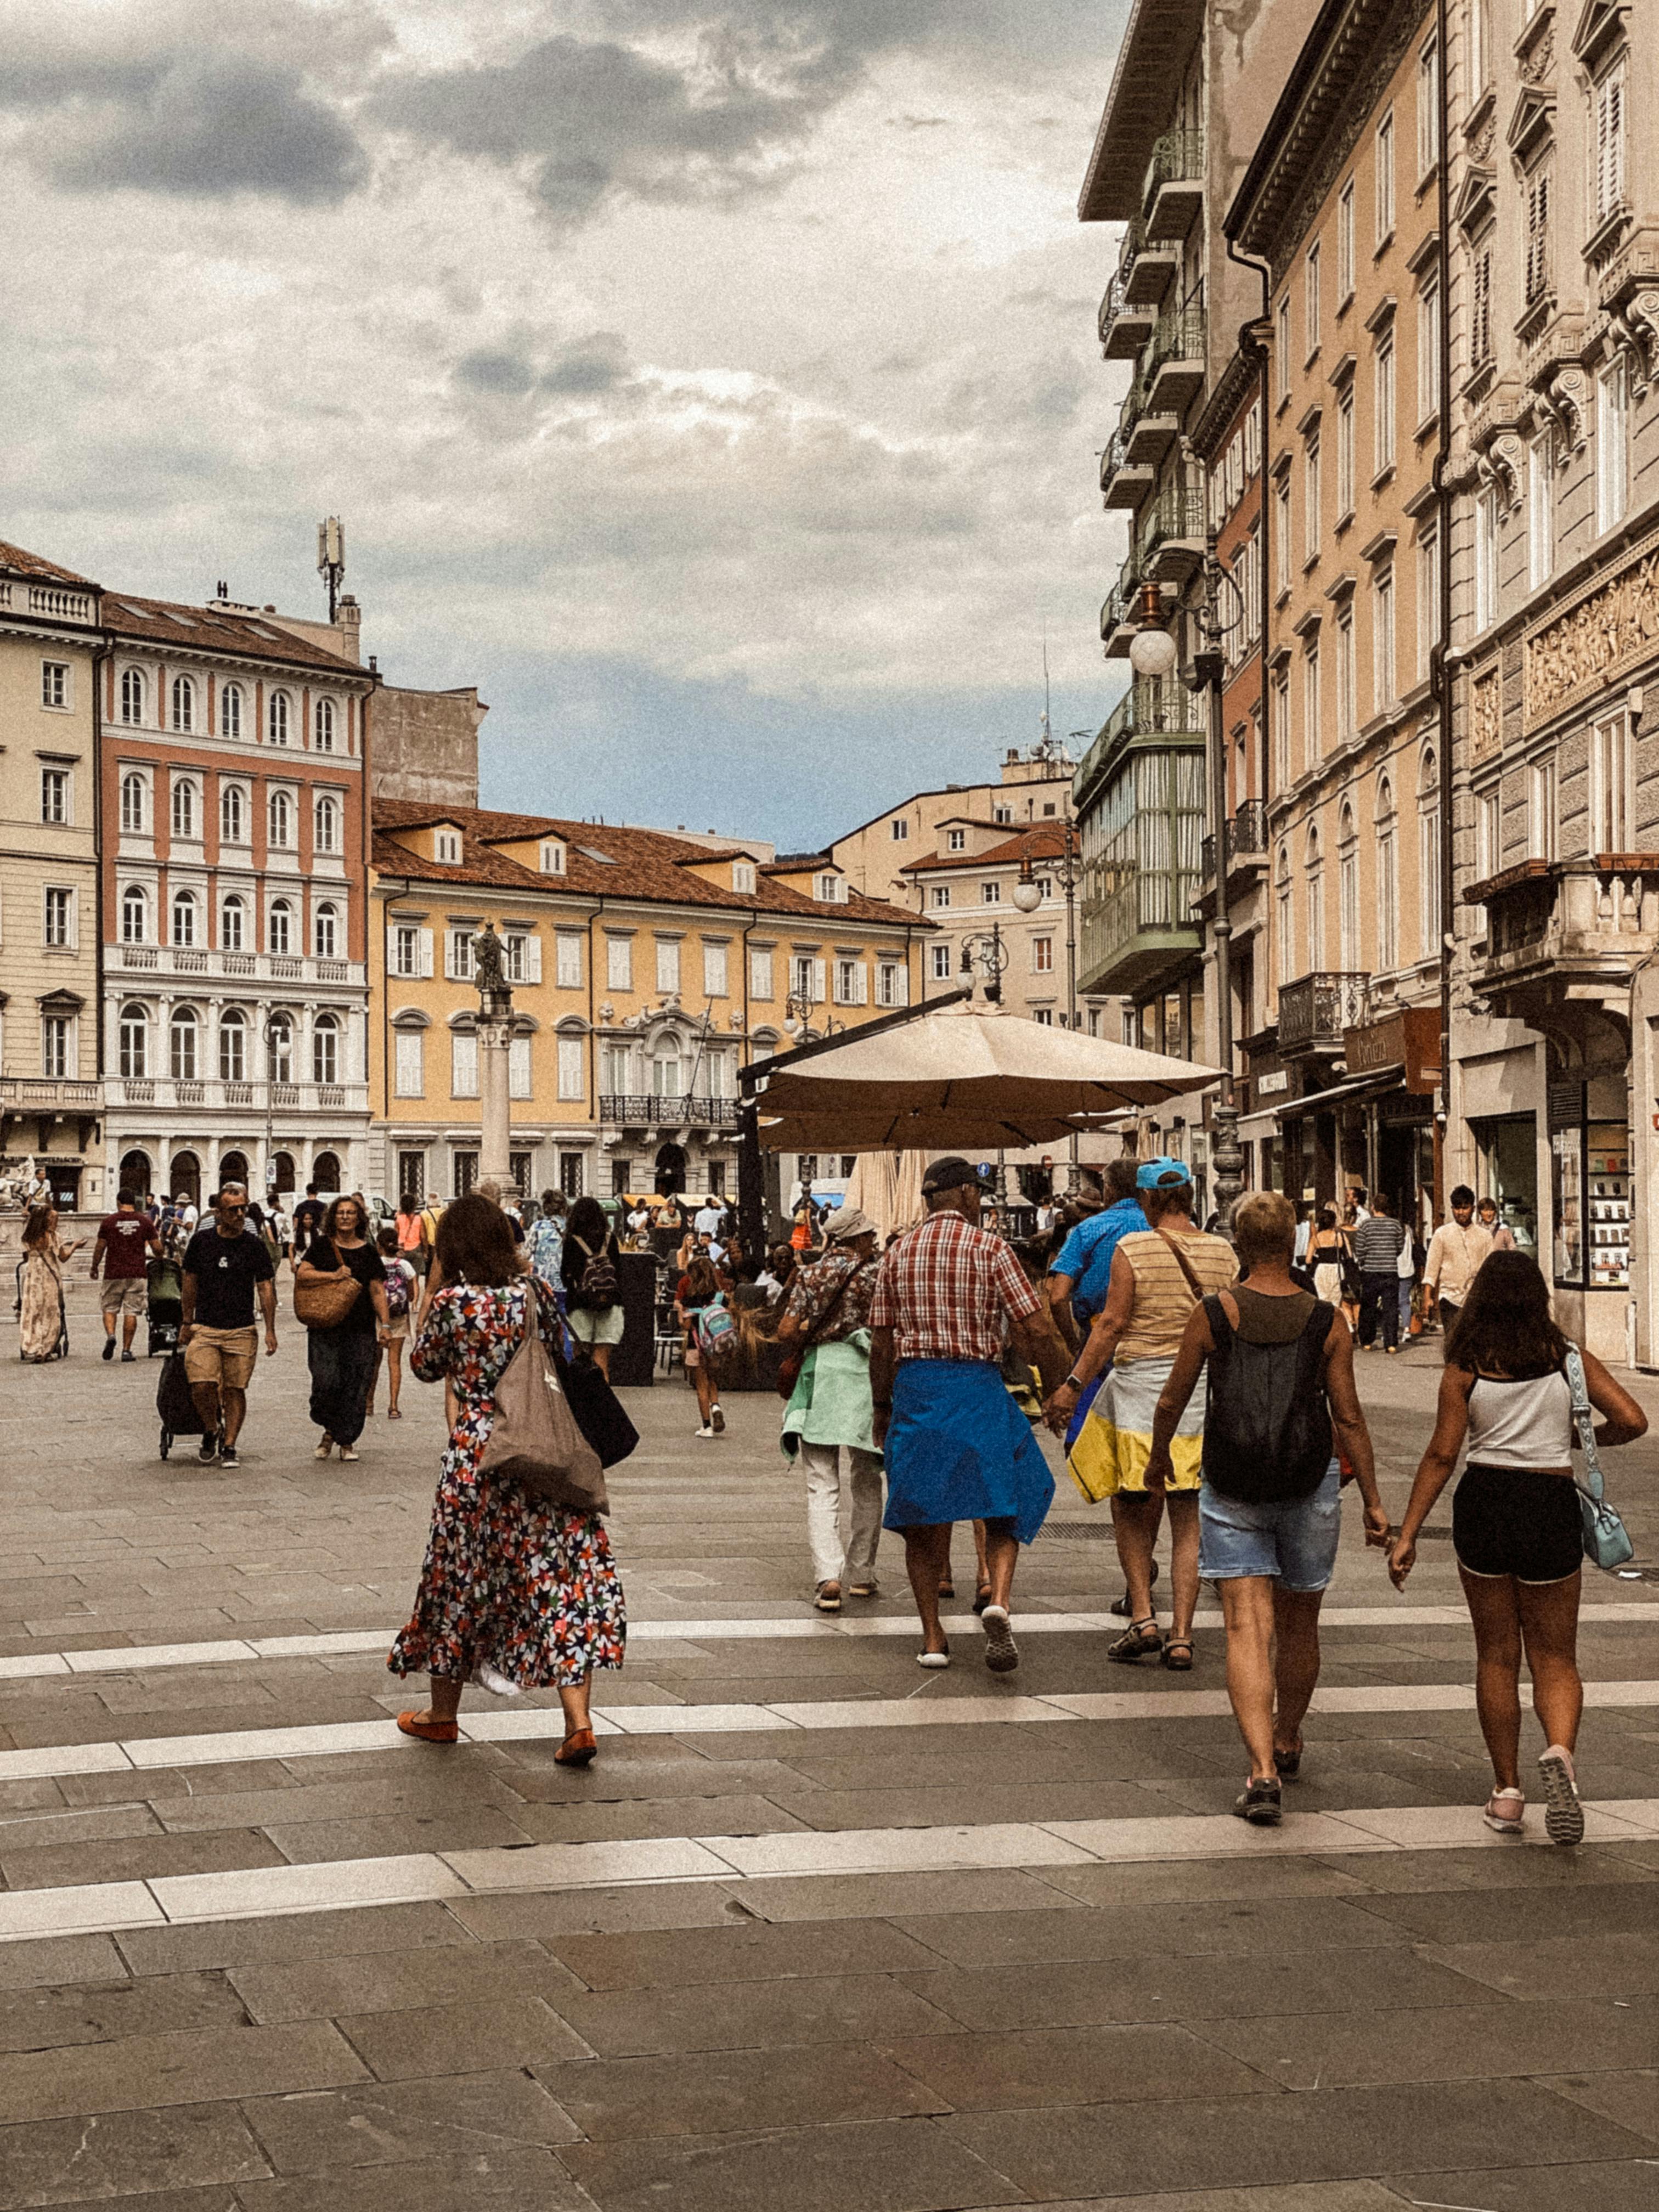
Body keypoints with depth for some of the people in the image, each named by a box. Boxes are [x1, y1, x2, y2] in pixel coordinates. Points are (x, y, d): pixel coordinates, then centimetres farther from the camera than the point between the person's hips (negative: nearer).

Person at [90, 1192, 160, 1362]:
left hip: (113, 1273, -1)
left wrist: (94, 1267, 15)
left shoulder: (108, 1221, -1)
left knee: (109, 1309, 11)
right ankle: (127, 1349, 3)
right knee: (131, 1312, 3)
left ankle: (110, 1335, -14)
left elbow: (100, 1247, 1)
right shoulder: (143, 1222, 3)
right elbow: (157, 1248, 3)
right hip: (136, 1274, 1)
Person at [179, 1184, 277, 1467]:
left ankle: (229, 1446, 12)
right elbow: (190, 1285, 12)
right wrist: (186, 1323, 12)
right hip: (204, 1329, 0)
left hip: (242, 1331, 0)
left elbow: (266, 1288, 4)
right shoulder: (201, 1241, 3)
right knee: (202, 1385, -13)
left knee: (235, 1390, 0)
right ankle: (211, 1430, 13)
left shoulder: (254, 1245, 2)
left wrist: (270, 1330, -1)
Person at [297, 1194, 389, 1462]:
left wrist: (385, 1323, 0)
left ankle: (347, 1442, 10)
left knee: (356, 1385, -2)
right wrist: (334, 1275, -14)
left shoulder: (369, 1252, 10)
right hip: (325, 1327, -1)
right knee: (326, 1381, -11)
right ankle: (329, 1432, 12)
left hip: (360, 1329, 1)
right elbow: (302, 1273, -3)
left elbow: (378, 1291, 9)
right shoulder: (322, 1246, 8)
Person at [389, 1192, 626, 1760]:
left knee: (462, 1578, 13)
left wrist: (431, 1289, 6)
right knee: (560, 1576, 3)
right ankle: (579, 1724, -5)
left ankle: (442, 1714, 28)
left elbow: (424, 1367, 6)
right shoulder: (536, 1292, 0)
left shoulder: (452, 1302, -10)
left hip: (478, 1452, -3)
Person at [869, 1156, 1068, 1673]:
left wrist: (882, 1407, 18)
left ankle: (932, 1637, 12)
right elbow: (1036, 1329, -8)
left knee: (922, 1516, 12)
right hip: (977, 1385, -3)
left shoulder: (897, 1253, 7)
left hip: (913, 1386, 3)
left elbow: (880, 1342, 9)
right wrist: (1059, 1389, 2)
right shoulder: (989, 1248, -4)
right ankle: (998, 1602, -14)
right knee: (1004, 1503, 9)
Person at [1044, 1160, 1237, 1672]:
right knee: (1188, 1521, 7)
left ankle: (1142, 1617, 3)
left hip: (1139, 1384, -3)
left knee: (1131, 1509, 12)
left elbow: (1111, 1326, -10)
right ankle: (1181, 1635, 3)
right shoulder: (1221, 1252, 3)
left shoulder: (1132, 1249, -8)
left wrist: (1072, 1385, -5)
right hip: (1203, 1392, 3)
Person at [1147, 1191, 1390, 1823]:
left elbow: (1172, 1401, 3)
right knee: (1298, 1626, 20)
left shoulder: (1210, 1316, -7)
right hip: (1309, 1487, 2)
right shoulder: (1328, 1322, -5)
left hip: (1231, 1491, -2)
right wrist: (1373, 1500, 6)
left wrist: (1158, 1456, 22)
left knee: (1247, 1628, -4)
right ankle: (1287, 1743, 41)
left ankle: (1263, 1771, -18)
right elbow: (1349, 1418, -3)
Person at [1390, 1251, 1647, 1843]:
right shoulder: (1570, 1360, 0)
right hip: (1551, 1506, 0)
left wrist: (1407, 1535, -4)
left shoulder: (1464, 1369, -3)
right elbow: (1632, 1421, -7)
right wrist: (1578, 1437, 13)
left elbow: (1442, 1454, -7)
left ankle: (1507, 1792, 17)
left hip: (1483, 1505, 0)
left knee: (1496, 1656, 13)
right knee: (1555, 1656, 10)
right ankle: (1560, 1751, -19)